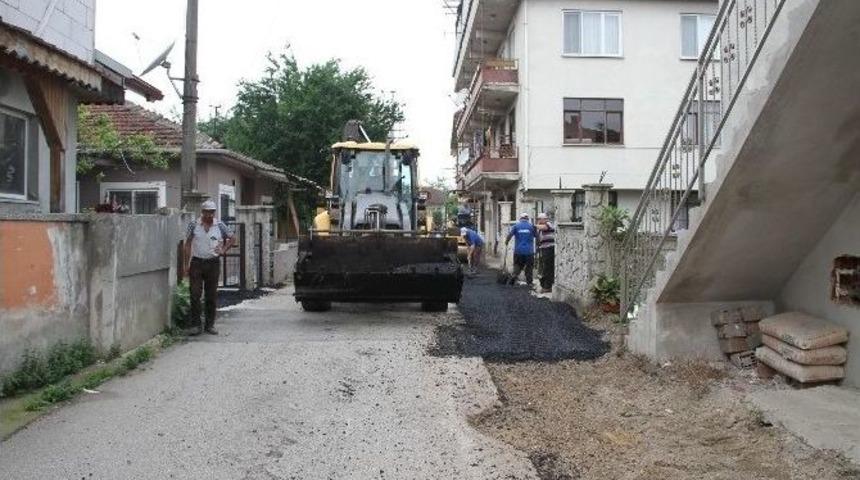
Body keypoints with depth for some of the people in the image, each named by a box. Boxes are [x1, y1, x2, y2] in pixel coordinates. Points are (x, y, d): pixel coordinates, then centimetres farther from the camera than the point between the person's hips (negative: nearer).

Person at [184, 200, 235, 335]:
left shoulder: (220, 226, 2)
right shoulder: (194, 225, 1)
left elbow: (232, 238, 16)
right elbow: (188, 244, 4)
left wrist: (223, 250, 2)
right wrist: (187, 264, 0)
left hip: (213, 263, 1)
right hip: (196, 263, -1)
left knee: (211, 296, 6)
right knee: (195, 295, -4)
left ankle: (210, 325, 14)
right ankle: (195, 325, 2)